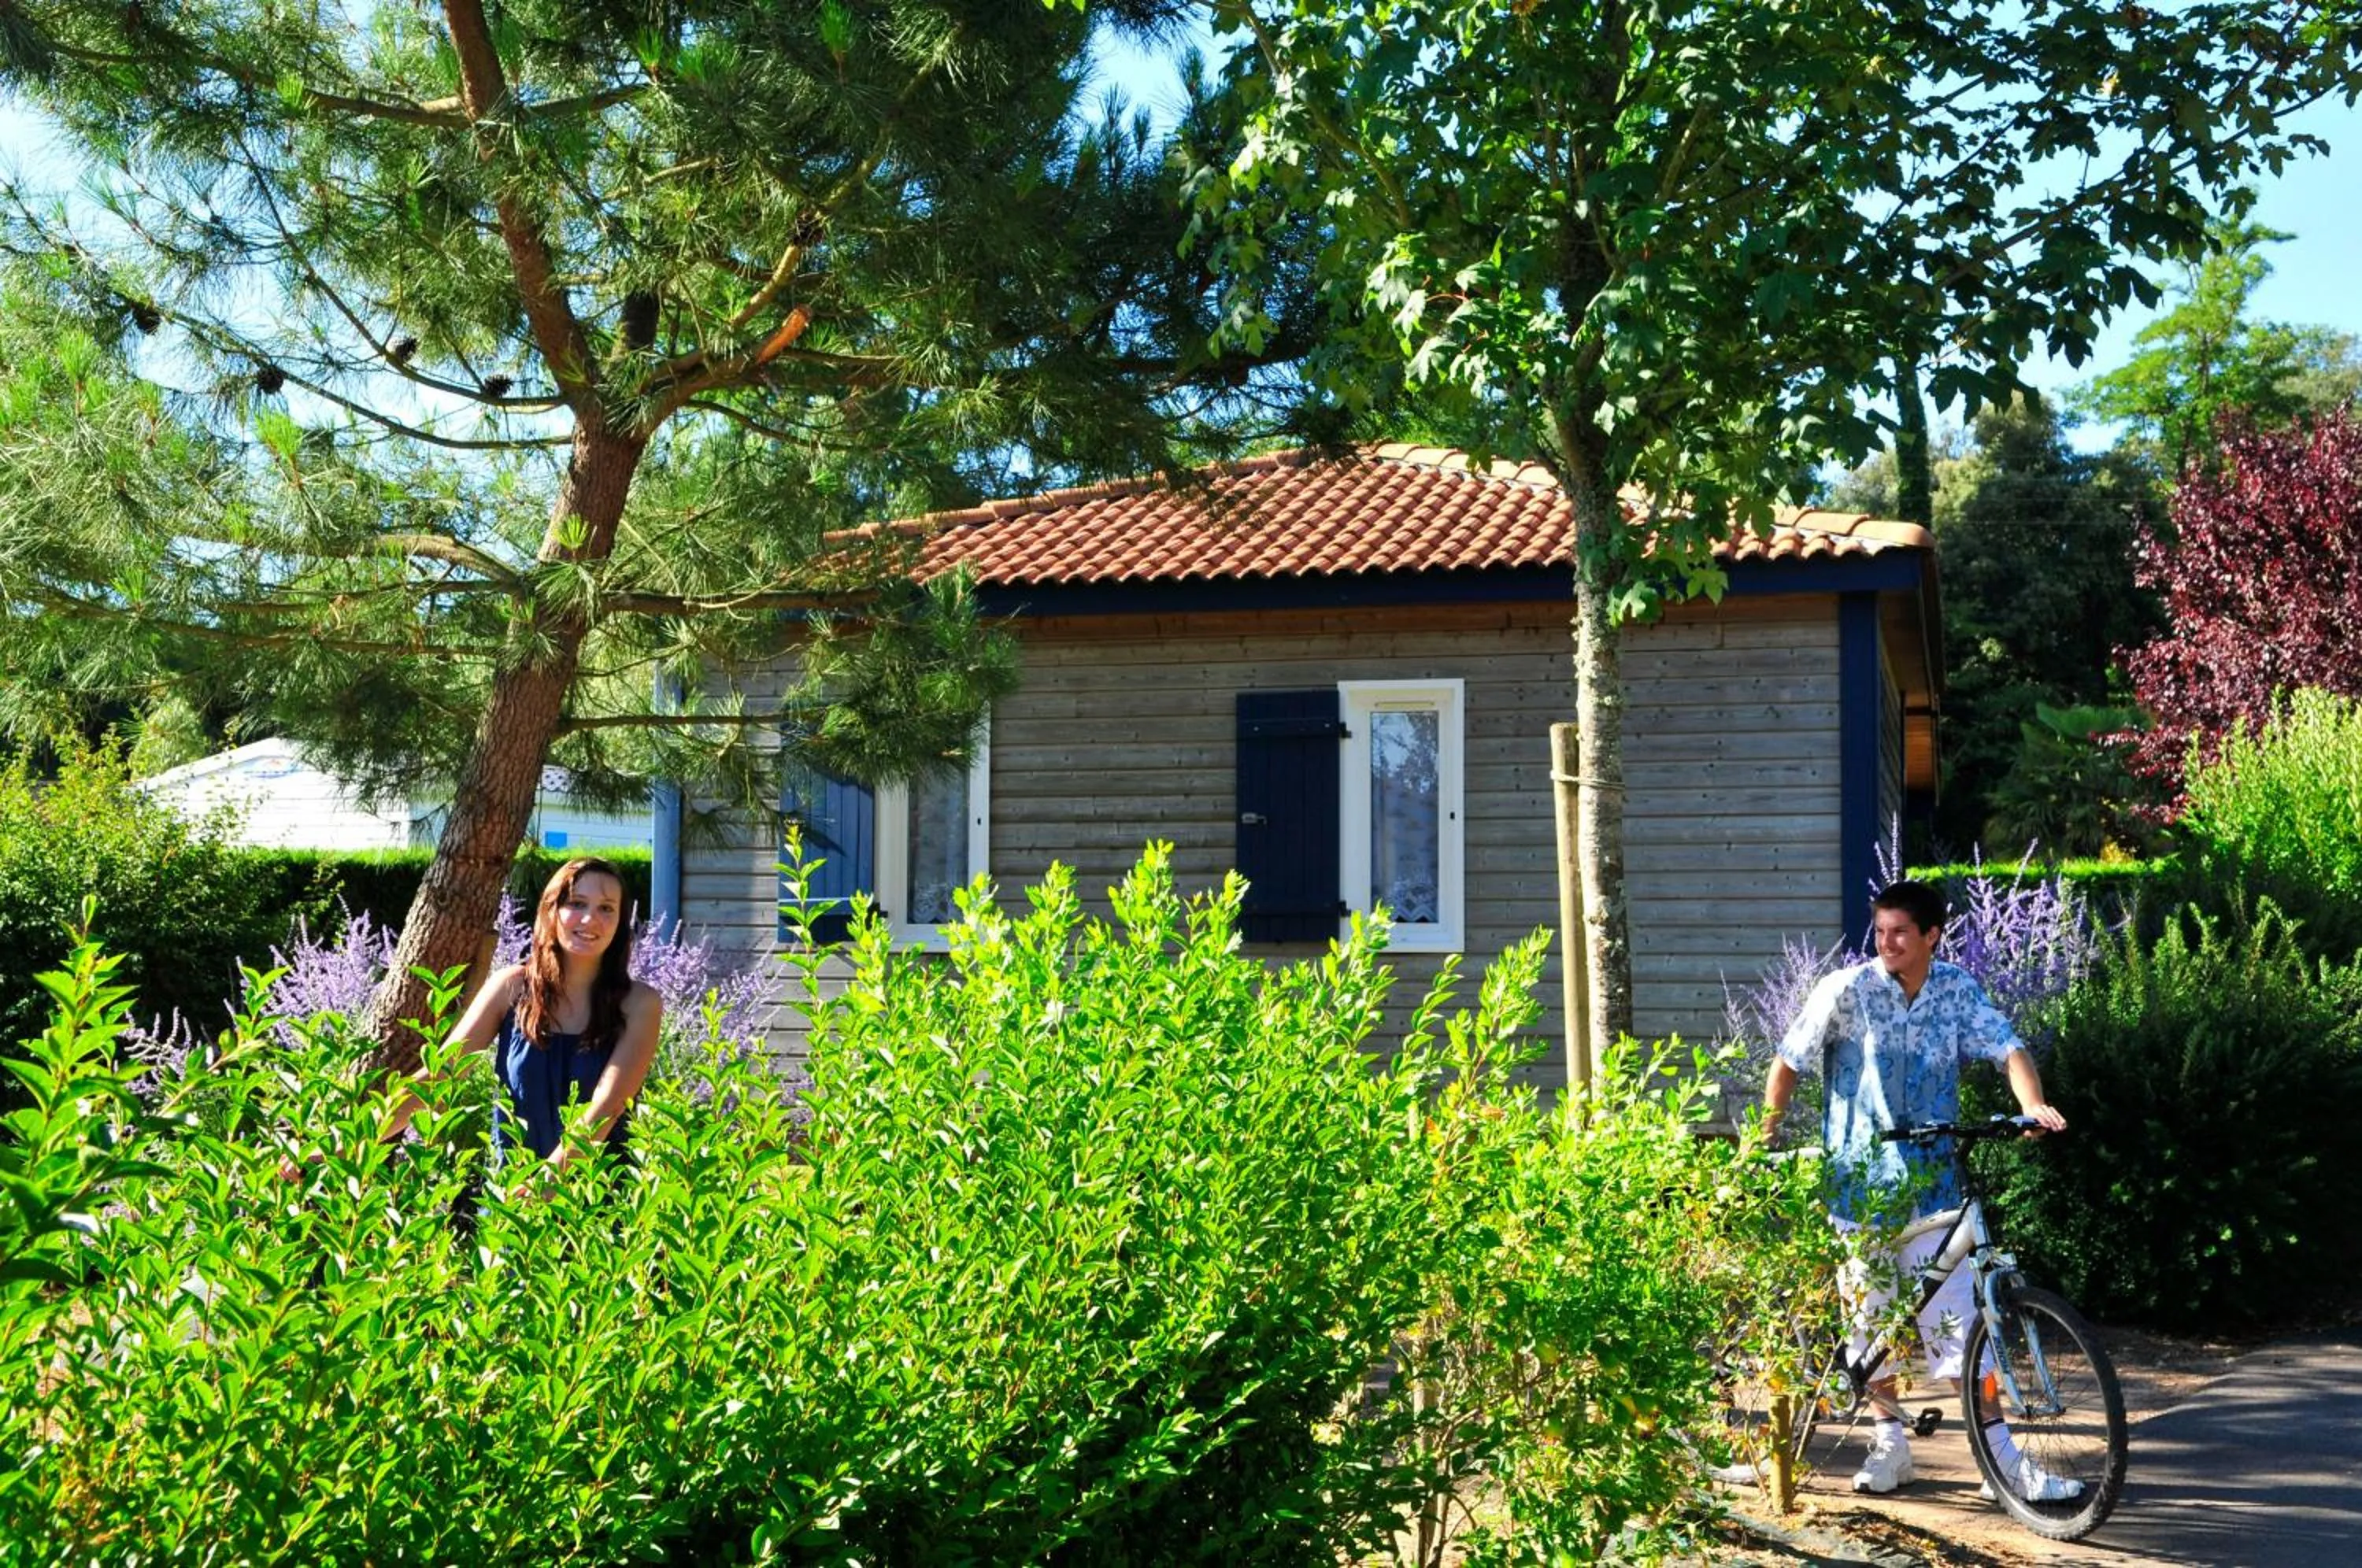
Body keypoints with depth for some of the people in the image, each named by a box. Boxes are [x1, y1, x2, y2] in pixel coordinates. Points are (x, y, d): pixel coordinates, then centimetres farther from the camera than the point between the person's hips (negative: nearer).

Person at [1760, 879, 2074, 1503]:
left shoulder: (1957, 990, -1)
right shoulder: (1847, 990, -8)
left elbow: (2008, 1048, -11)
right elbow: (1788, 1063, -1)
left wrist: (2034, 1105, -30)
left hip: (1930, 1182, 1)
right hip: (1859, 1178, -1)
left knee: (1959, 1314, -3)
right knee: (1870, 1316, 8)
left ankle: (2002, 1456, 1)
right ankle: (1890, 1440, 26)